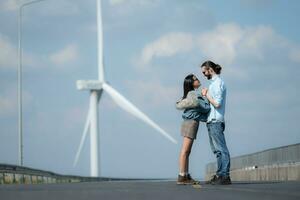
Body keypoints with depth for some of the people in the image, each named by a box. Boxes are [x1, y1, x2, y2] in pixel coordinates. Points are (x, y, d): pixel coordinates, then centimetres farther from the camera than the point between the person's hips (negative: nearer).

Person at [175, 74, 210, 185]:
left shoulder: (195, 93, 14)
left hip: (190, 122, 10)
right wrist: (205, 97, 1)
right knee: (185, 151, -11)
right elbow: (206, 108, -18)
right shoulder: (193, 95, -15)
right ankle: (181, 177, -13)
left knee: (187, 151, 10)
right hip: (191, 122, -10)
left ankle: (186, 176, 13)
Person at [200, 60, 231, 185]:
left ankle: (225, 176, -13)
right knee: (217, 150, 10)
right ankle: (219, 175, 12)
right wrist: (206, 95, 6)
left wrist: (207, 95, -7)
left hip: (216, 121, -10)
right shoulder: (214, 83, 19)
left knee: (221, 149, -11)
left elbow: (217, 103, -18)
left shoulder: (218, 83, -11)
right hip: (211, 121, 10)